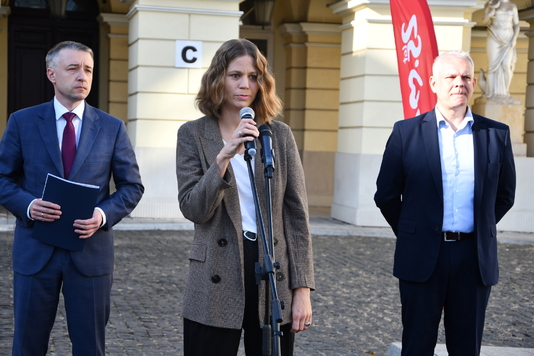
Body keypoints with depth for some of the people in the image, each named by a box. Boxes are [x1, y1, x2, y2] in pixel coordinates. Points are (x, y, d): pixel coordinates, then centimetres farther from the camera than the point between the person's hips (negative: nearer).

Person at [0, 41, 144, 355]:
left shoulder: (113, 128, 4)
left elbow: (132, 186, 5)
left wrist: (104, 214, -14)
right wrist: (27, 205, -16)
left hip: (91, 250, 1)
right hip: (35, 250, 0)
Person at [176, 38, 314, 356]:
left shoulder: (280, 135, 5)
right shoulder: (193, 134, 2)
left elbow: (297, 214, 4)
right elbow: (192, 208, -8)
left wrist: (302, 288, -1)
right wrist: (223, 157, -21)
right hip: (217, 281, -1)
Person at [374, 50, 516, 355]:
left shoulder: (497, 135, 4)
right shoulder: (406, 132, 0)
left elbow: (505, 195, 14)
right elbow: (386, 194, 5)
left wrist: (480, 232, 11)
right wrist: (411, 234, 8)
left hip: (475, 258, 1)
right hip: (422, 258, -1)